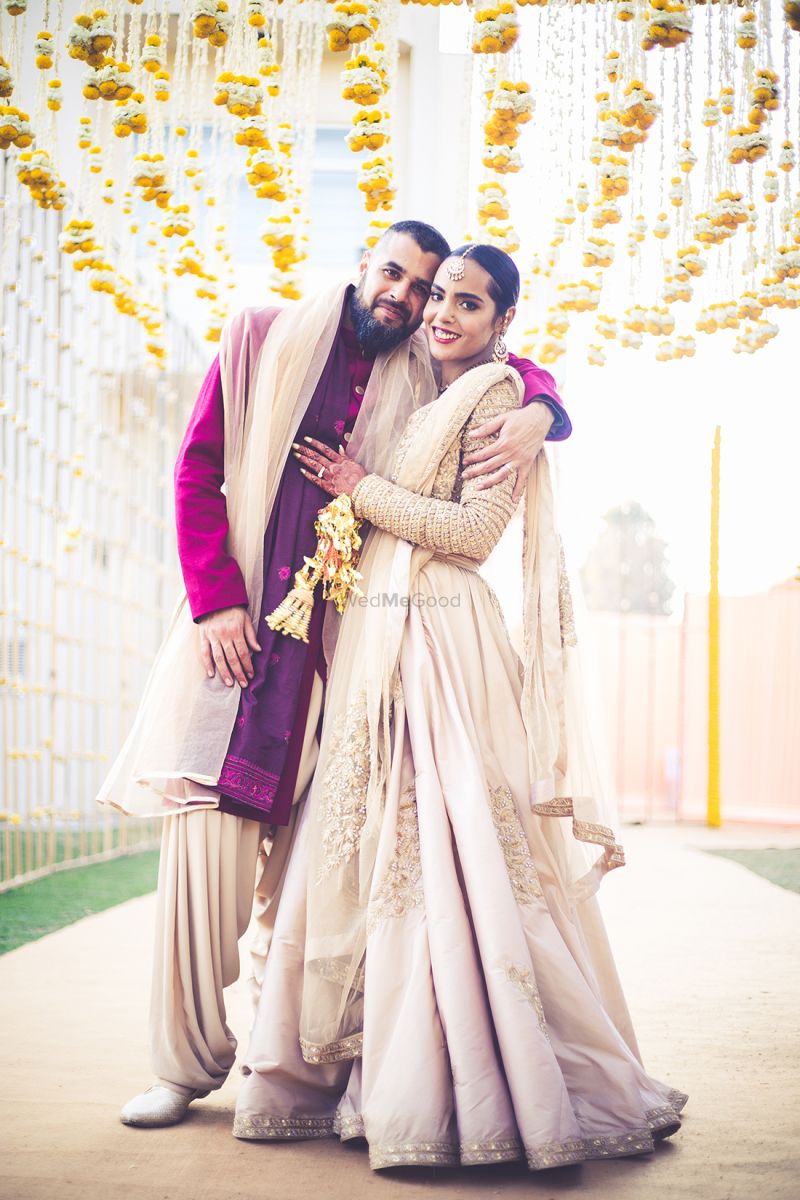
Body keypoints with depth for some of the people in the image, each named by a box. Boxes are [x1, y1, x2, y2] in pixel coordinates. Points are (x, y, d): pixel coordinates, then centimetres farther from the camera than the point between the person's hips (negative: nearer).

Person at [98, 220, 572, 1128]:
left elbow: (518, 371, 24)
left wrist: (538, 413, -2)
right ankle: (188, 1060, 2)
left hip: (341, 639, 2)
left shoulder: (422, 379, 13)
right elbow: (197, 471, 6)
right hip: (238, 625, -1)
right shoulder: (262, 339, 8)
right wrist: (217, 600, -5)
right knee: (206, 832, -7)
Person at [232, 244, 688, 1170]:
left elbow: (475, 529, -10)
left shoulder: (495, 393, -1)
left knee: (442, 846, -9)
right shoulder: (416, 390, 21)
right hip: (374, 637, 8)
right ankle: (369, 1071, 14)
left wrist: (363, 489, -6)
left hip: (439, 640, -7)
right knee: (373, 844, 6)